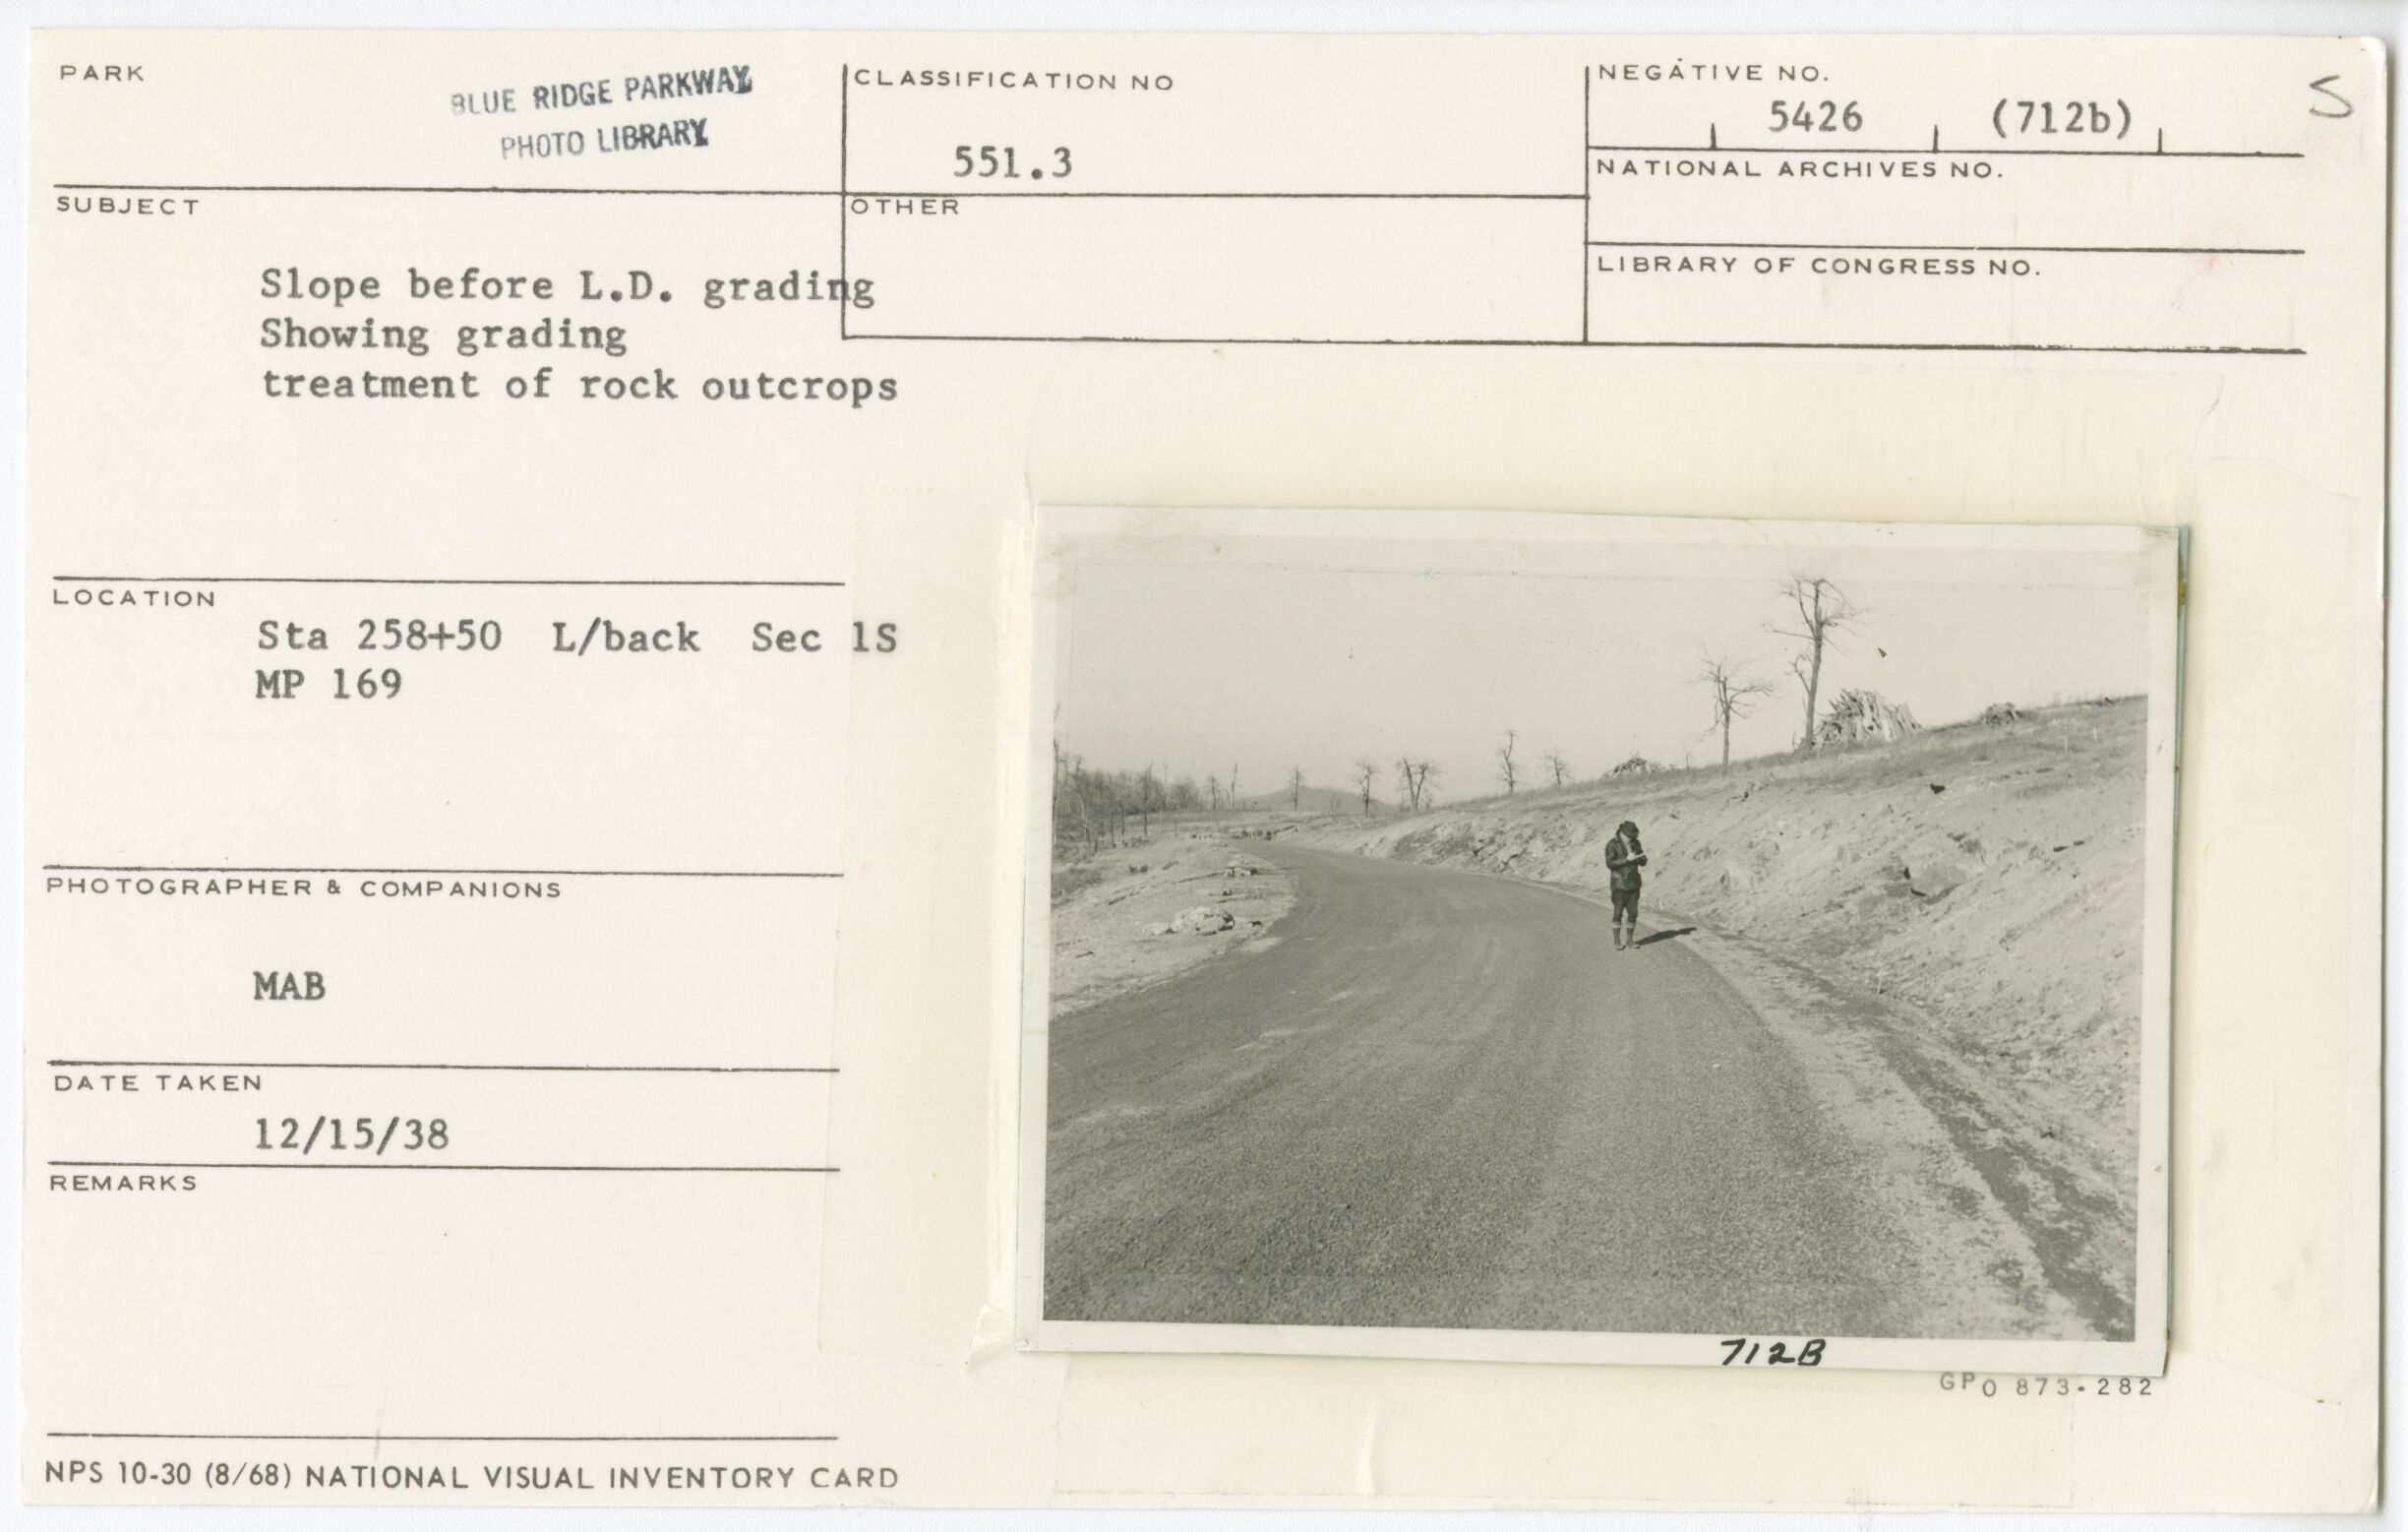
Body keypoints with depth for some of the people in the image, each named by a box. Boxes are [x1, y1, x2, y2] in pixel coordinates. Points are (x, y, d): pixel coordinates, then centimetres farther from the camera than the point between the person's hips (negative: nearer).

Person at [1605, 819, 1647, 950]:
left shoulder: (1635, 843, 6)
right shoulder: (1612, 845, -9)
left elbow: (1643, 862, 9)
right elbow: (1610, 864, -17)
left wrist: (1641, 857, -14)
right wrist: (1627, 859, -22)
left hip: (1633, 884, 5)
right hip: (1619, 884, -5)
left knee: (1633, 912, 4)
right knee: (1618, 913, -3)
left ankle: (1630, 939, 14)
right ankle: (1617, 941, 4)